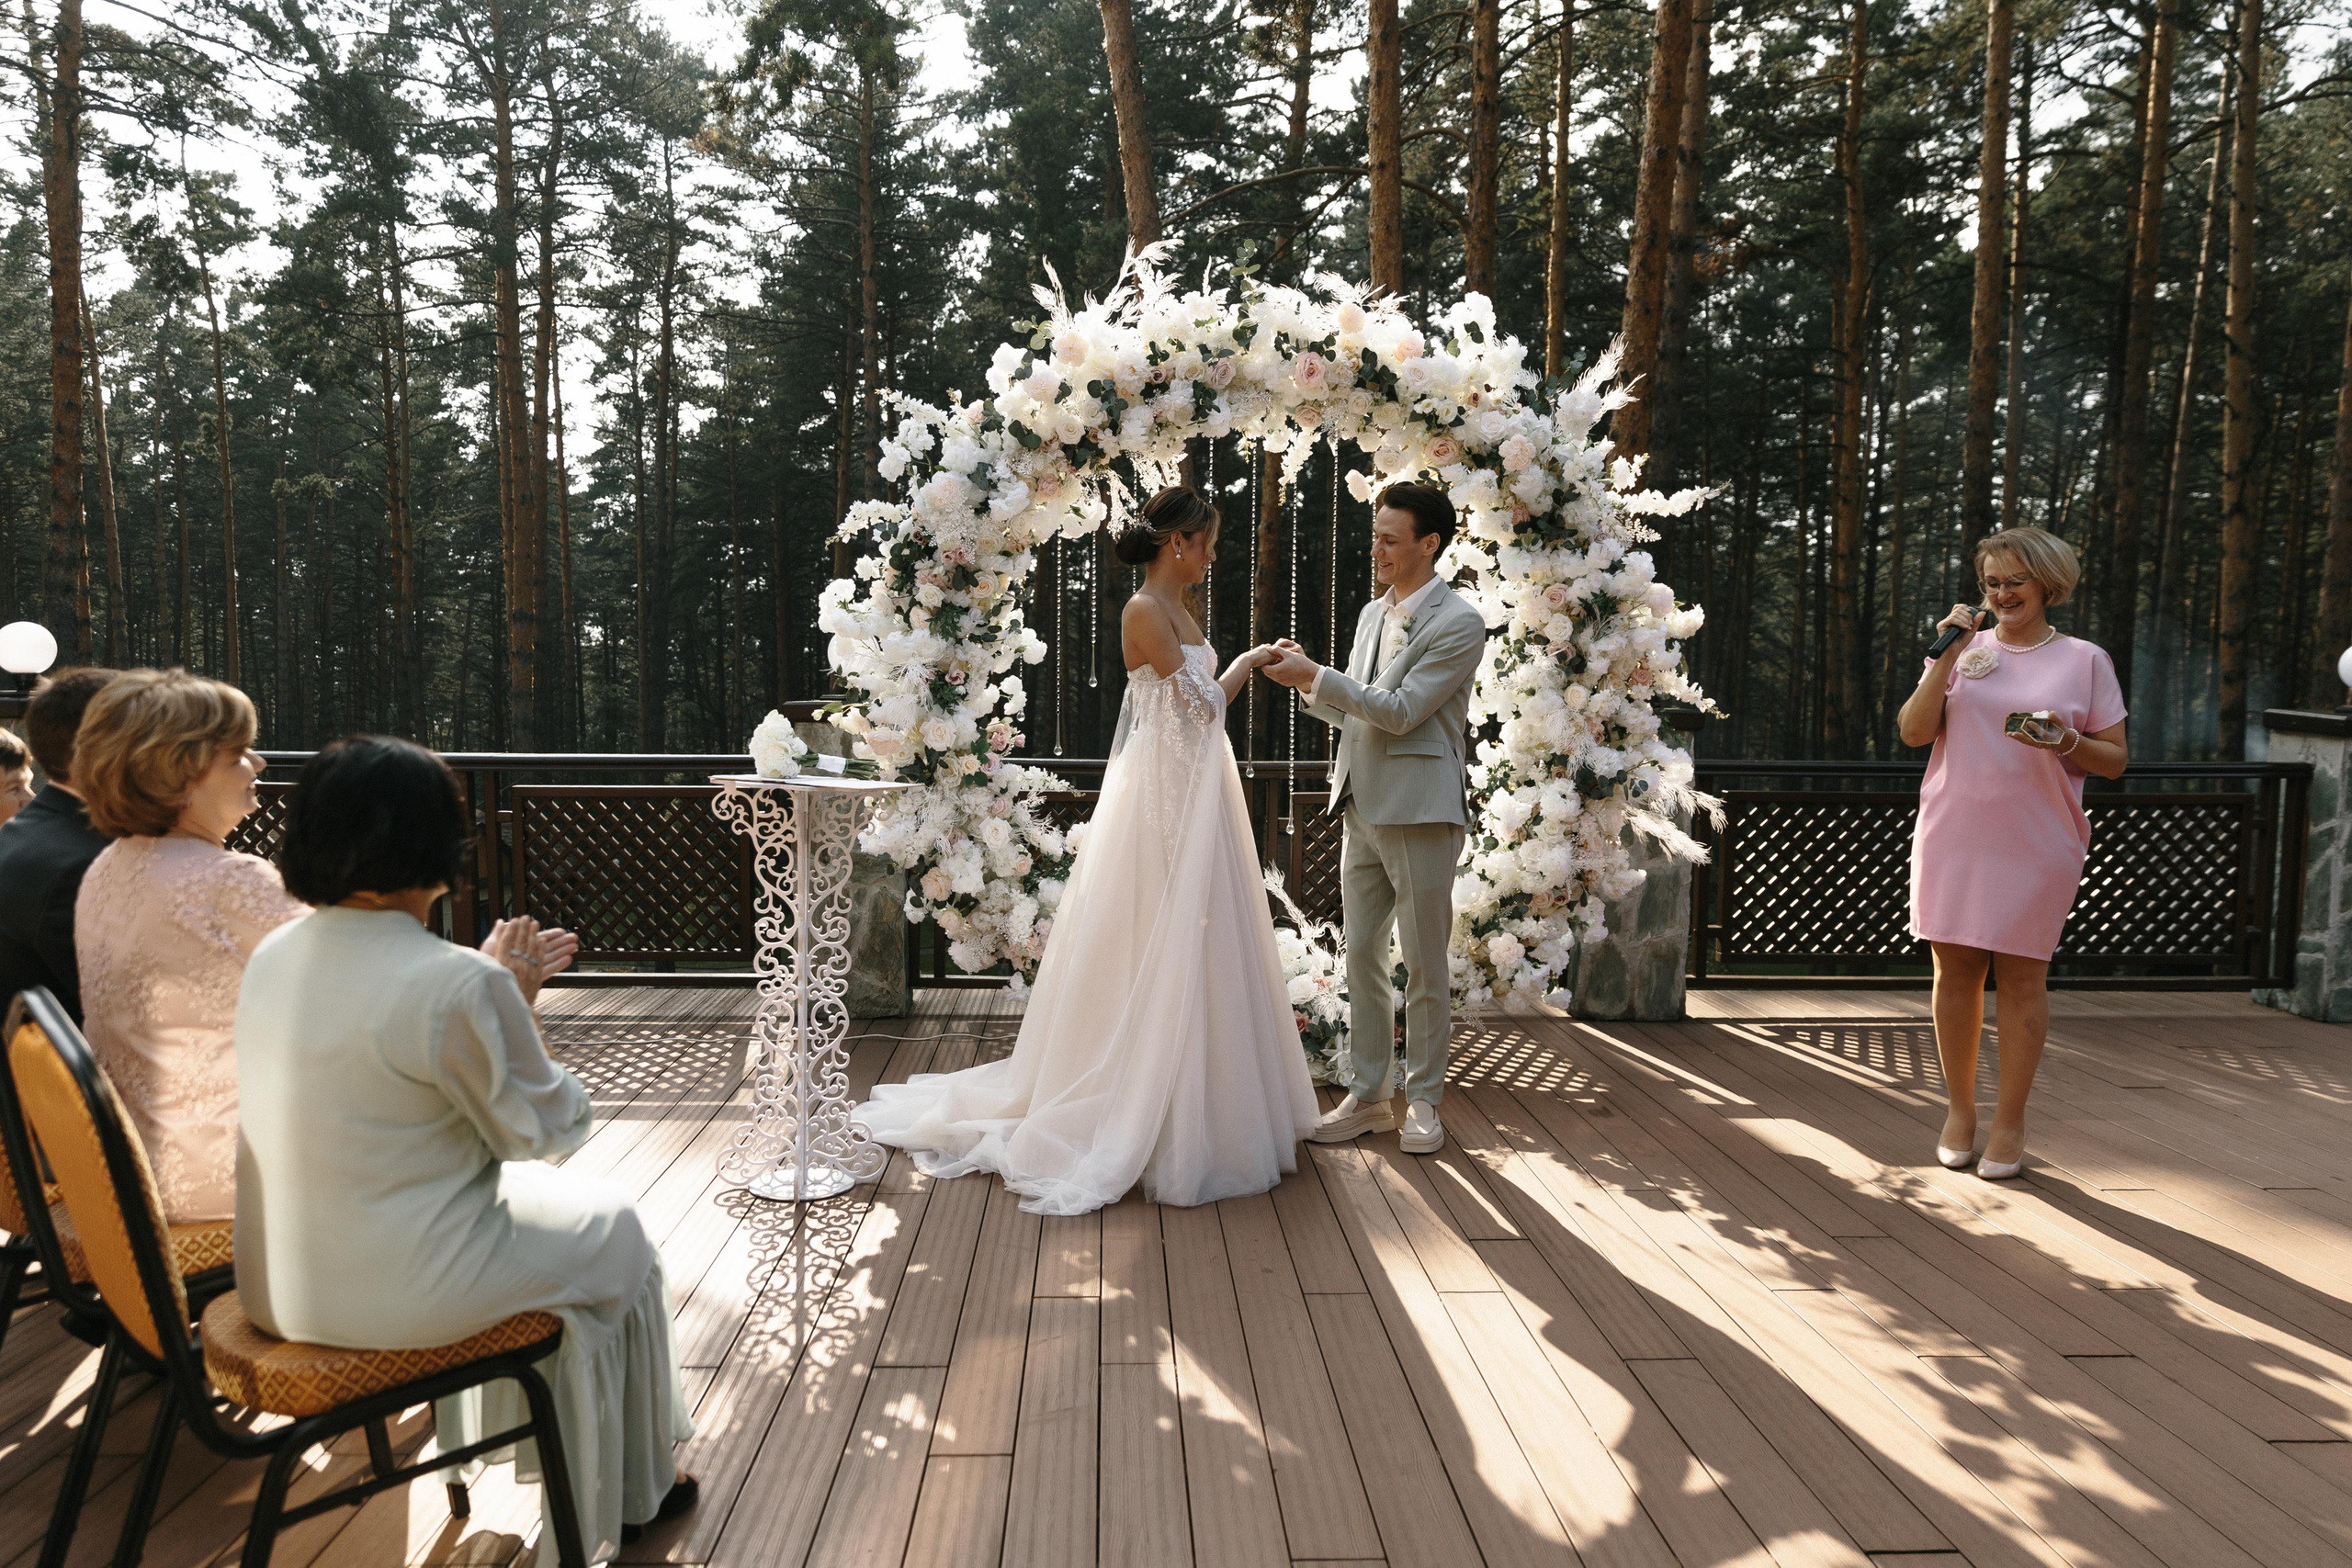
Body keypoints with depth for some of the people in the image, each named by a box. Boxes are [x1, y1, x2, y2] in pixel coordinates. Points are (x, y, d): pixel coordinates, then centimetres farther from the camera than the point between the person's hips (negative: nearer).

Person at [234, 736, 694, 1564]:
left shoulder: (274, 954, -1)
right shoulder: (458, 983, -26)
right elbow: (547, 1128, -13)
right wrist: (519, 1000, -3)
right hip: (399, 1294, -8)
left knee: (532, 1189, 29)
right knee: (612, 1231, 17)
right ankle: (625, 1489, 36)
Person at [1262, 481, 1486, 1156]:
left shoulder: (1459, 623, -10)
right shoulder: (1372, 613, 14)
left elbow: (1401, 710, -17)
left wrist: (1314, 675, -15)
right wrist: (1309, 683, 1)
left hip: (1420, 814, -7)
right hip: (1362, 811, 7)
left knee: (1425, 965, 4)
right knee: (1361, 958, 11)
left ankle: (1423, 1100, 17)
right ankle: (1367, 1096, 21)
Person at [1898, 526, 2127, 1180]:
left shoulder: (2085, 661, 6)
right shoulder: (1965, 649, 9)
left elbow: (2115, 760, 6)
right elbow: (1913, 732, -2)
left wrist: (2065, 741, -13)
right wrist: (1947, 653, -7)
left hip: (2036, 843, -2)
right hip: (1953, 834, 2)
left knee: (2021, 976, 2)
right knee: (1955, 970, 6)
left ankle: (2010, 1121, 14)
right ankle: (1959, 1109, 20)